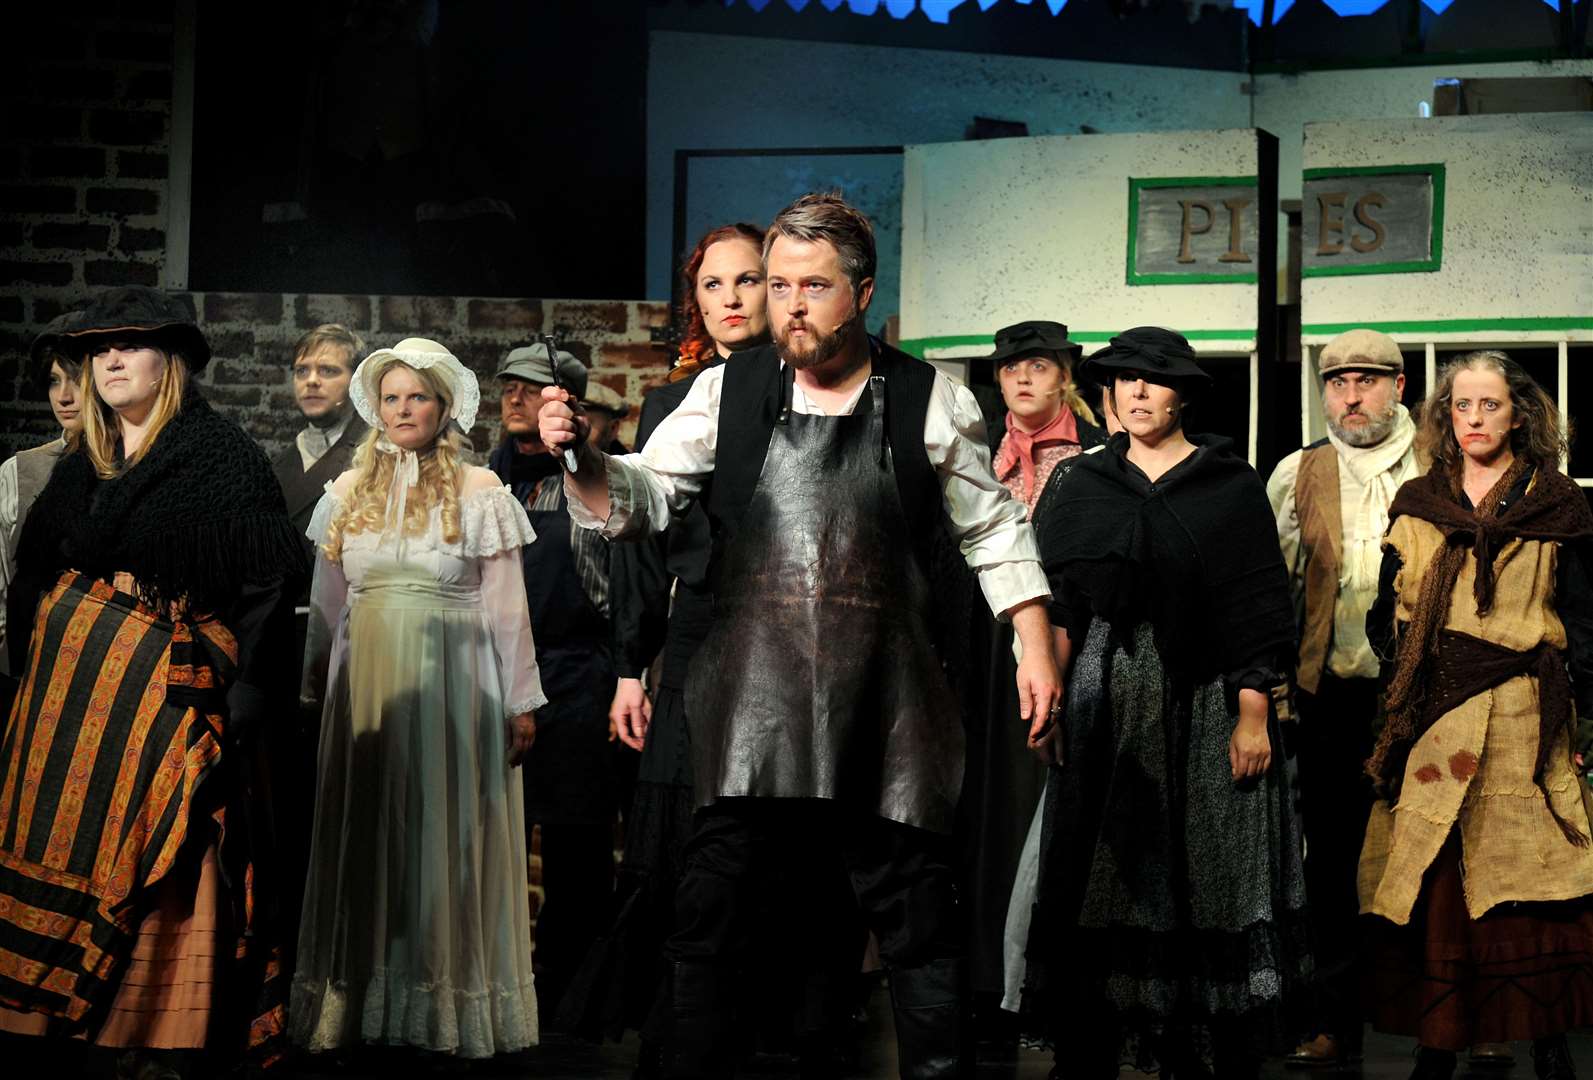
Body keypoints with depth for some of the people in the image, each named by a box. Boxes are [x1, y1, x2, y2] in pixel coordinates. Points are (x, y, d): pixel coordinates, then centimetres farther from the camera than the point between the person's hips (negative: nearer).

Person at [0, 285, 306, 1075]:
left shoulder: (223, 458, -4)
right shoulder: (80, 463, 15)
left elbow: (263, 590, -11)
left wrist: (237, 699, -18)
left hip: (164, 684, -6)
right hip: (65, 682, 6)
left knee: (154, 861, -6)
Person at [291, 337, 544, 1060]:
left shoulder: (480, 494, -2)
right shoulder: (350, 492, 8)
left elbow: (507, 610, -2)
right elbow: (326, 602, 12)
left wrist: (521, 704, -3)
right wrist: (315, 686, 12)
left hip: (453, 687, -3)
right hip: (366, 685, 3)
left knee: (446, 834, 2)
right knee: (367, 833, 5)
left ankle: (452, 1003, 10)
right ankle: (361, 994, 14)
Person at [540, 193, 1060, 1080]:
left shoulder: (931, 401, 4)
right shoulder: (729, 392, 6)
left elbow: (994, 532, 10)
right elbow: (646, 495, 3)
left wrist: (1036, 647, 4)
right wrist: (582, 461, -17)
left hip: (886, 714, 0)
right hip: (749, 707, 1)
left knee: (917, 918, 6)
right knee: (708, 916, 3)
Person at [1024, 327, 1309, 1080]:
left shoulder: (1229, 485, 2)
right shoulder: (1086, 484, 11)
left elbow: (1257, 609, -3)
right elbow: (1059, 602, 8)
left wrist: (1254, 714, -10)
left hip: (1202, 701, -2)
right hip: (1105, 703, 2)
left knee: (1207, 870, -1)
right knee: (1105, 875, 3)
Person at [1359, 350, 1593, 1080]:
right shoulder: (1415, 505, 14)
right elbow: (1388, 617, 16)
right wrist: (1395, 713, 7)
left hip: (1524, 719, -2)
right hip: (1431, 719, 2)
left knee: (1531, 879, -5)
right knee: (1431, 884, 0)